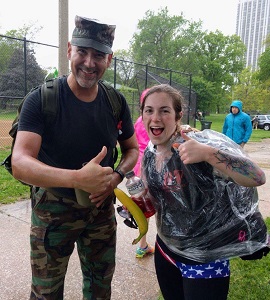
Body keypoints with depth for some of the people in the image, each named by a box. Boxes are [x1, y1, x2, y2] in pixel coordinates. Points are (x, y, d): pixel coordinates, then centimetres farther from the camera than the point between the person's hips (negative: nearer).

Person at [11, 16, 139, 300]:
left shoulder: (116, 103, -4)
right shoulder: (41, 100, -16)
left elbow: (132, 149, 7)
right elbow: (19, 164, -26)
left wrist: (115, 177, -14)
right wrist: (77, 178, -43)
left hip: (102, 207, 4)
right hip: (53, 209, -3)